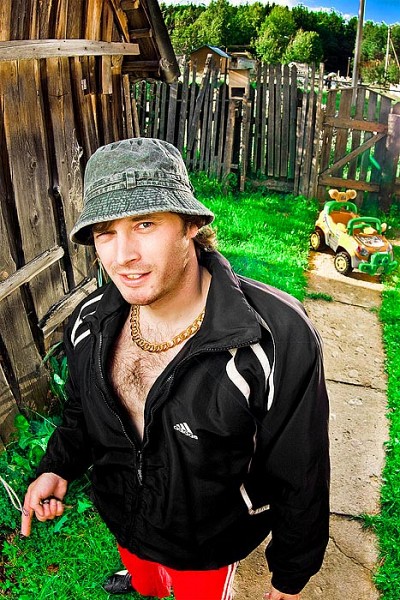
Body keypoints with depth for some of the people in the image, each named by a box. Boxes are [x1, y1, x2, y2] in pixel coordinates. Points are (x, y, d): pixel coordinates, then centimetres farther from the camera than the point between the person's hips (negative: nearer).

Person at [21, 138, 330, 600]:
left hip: (208, 546, -5)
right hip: (120, 521, 6)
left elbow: (300, 476, -21)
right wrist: (57, 467, -13)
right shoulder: (90, 322, -17)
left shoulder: (277, 338, -35)